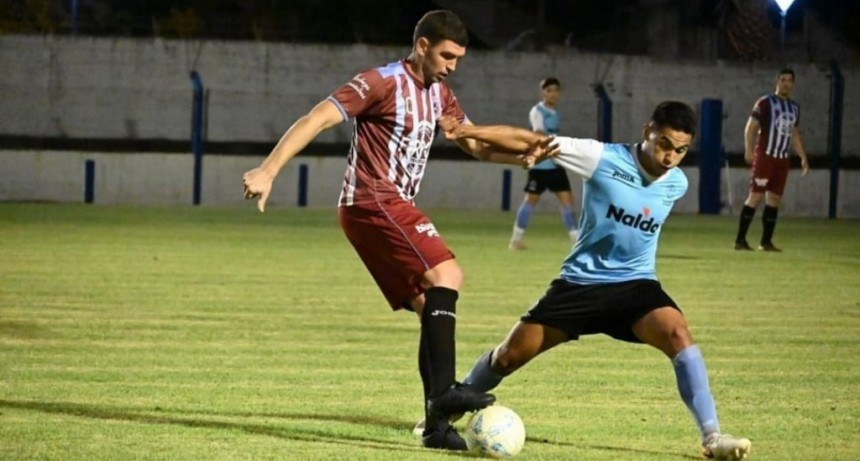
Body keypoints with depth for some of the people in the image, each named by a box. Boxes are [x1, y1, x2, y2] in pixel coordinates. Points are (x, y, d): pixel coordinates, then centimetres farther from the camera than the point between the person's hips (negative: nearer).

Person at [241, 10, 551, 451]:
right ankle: (444, 389, -29)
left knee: (433, 308, 4)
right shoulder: (383, 82, -11)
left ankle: (437, 423, 3)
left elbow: (477, 145, 22)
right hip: (373, 203, -9)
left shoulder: (439, 94, 15)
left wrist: (523, 156, 2)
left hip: (394, 208, 9)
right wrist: (267, 171, -25)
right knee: (446, 274, -22)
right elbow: (316, 120, -16)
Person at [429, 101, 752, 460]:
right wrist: (473, 131, -29)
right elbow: (533, 142, -21)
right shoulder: (605, 159, -16)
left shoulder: (676, 184, -4)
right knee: (510, 355, 4)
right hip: (580, 282, -1)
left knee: (677, 334, -28)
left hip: (635, 284, 1)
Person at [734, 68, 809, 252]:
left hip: (782, 159, 6)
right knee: (755, 196, -10)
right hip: (764, 156, -6)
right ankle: (740, 240, -9)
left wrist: (803, 157, 17)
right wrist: (749, 150, -20)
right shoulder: (765, 103, -3)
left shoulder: (794, 108, 16)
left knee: (775, 199, 4)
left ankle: (766, 242, 9)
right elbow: (751, 127, -7)